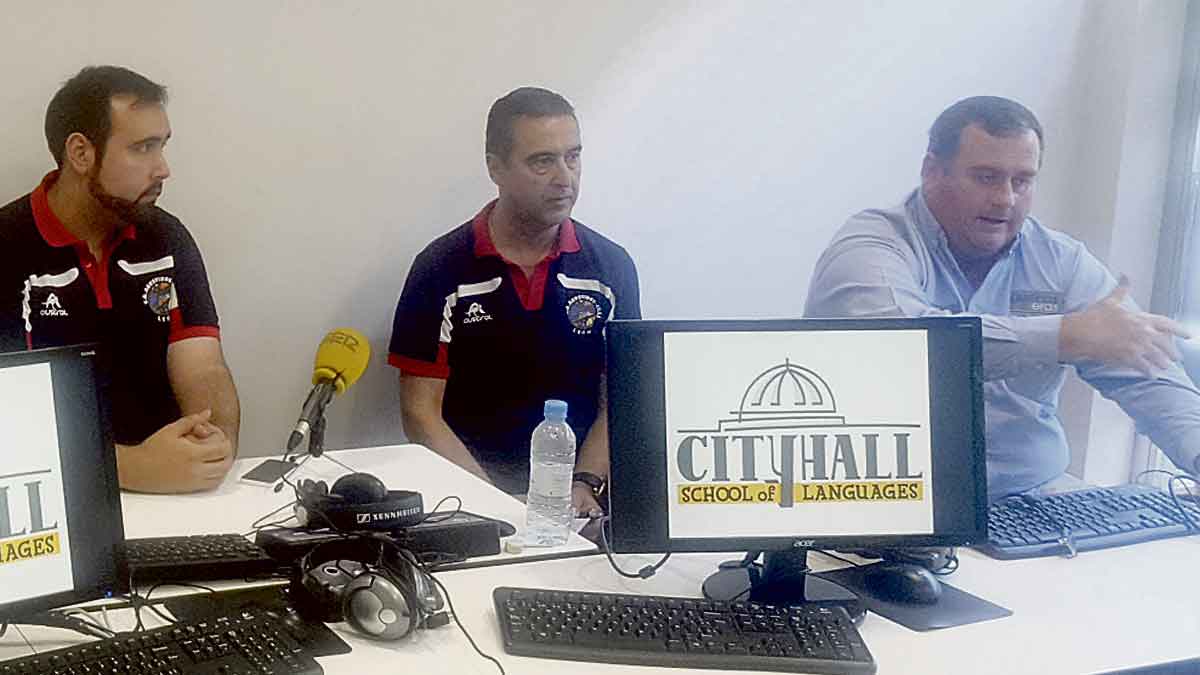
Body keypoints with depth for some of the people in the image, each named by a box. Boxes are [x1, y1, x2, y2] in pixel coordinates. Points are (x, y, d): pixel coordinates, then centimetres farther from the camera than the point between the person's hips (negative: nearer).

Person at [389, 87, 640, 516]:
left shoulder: (610, 266, 7)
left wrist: (584, 485, -10)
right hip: (471, 504, -2)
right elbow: (420, 413, -1)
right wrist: (495, 504, -13)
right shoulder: (442, 268, 1)